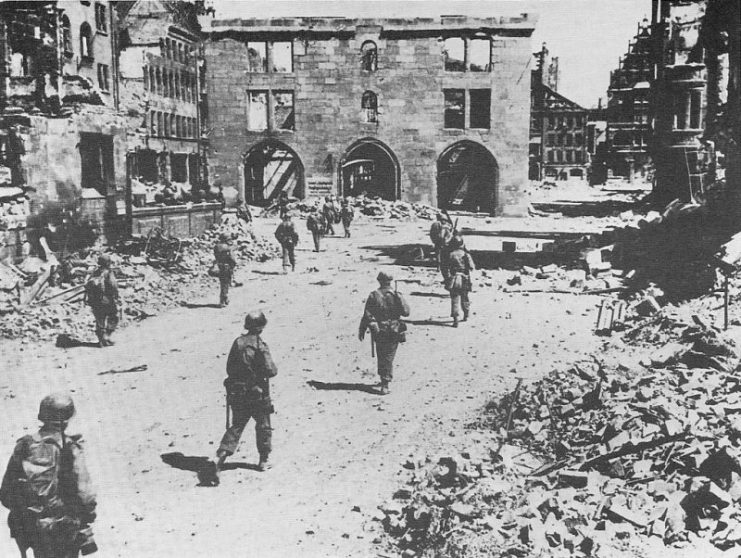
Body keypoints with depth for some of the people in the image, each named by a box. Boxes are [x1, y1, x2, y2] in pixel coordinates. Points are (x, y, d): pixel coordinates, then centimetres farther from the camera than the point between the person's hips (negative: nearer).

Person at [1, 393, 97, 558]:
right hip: (63, 528, -4)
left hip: (30, 526, 4)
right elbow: (84, 491, -18)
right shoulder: (70, 448, -14)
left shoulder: (23, 446, -1)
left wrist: (19, 510, 18)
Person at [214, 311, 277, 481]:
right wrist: (274, 368, 3)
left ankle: (221, 456, -9)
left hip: (237, 393, 4)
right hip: (257, 393, -4)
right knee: (263, 426, 15)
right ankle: (263, 461, 23)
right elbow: (270, 371, -19)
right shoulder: (260, 346, -15)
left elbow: (229, 368, 8)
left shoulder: (237, 342, 1)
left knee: (235, 427, 10)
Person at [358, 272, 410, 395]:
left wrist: (362, 330, 1)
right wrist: (401, 300, 9)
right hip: (394, 332, -1)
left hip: (378, 332, 1)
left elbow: (367, 315, -7)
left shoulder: (373, 296, -7)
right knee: (388, 358, 4)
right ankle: (385, 384, 0)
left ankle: (383, 379, 27)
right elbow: (406, 312, -9)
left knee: (381, 356, 18)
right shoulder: (396, 296, -9)